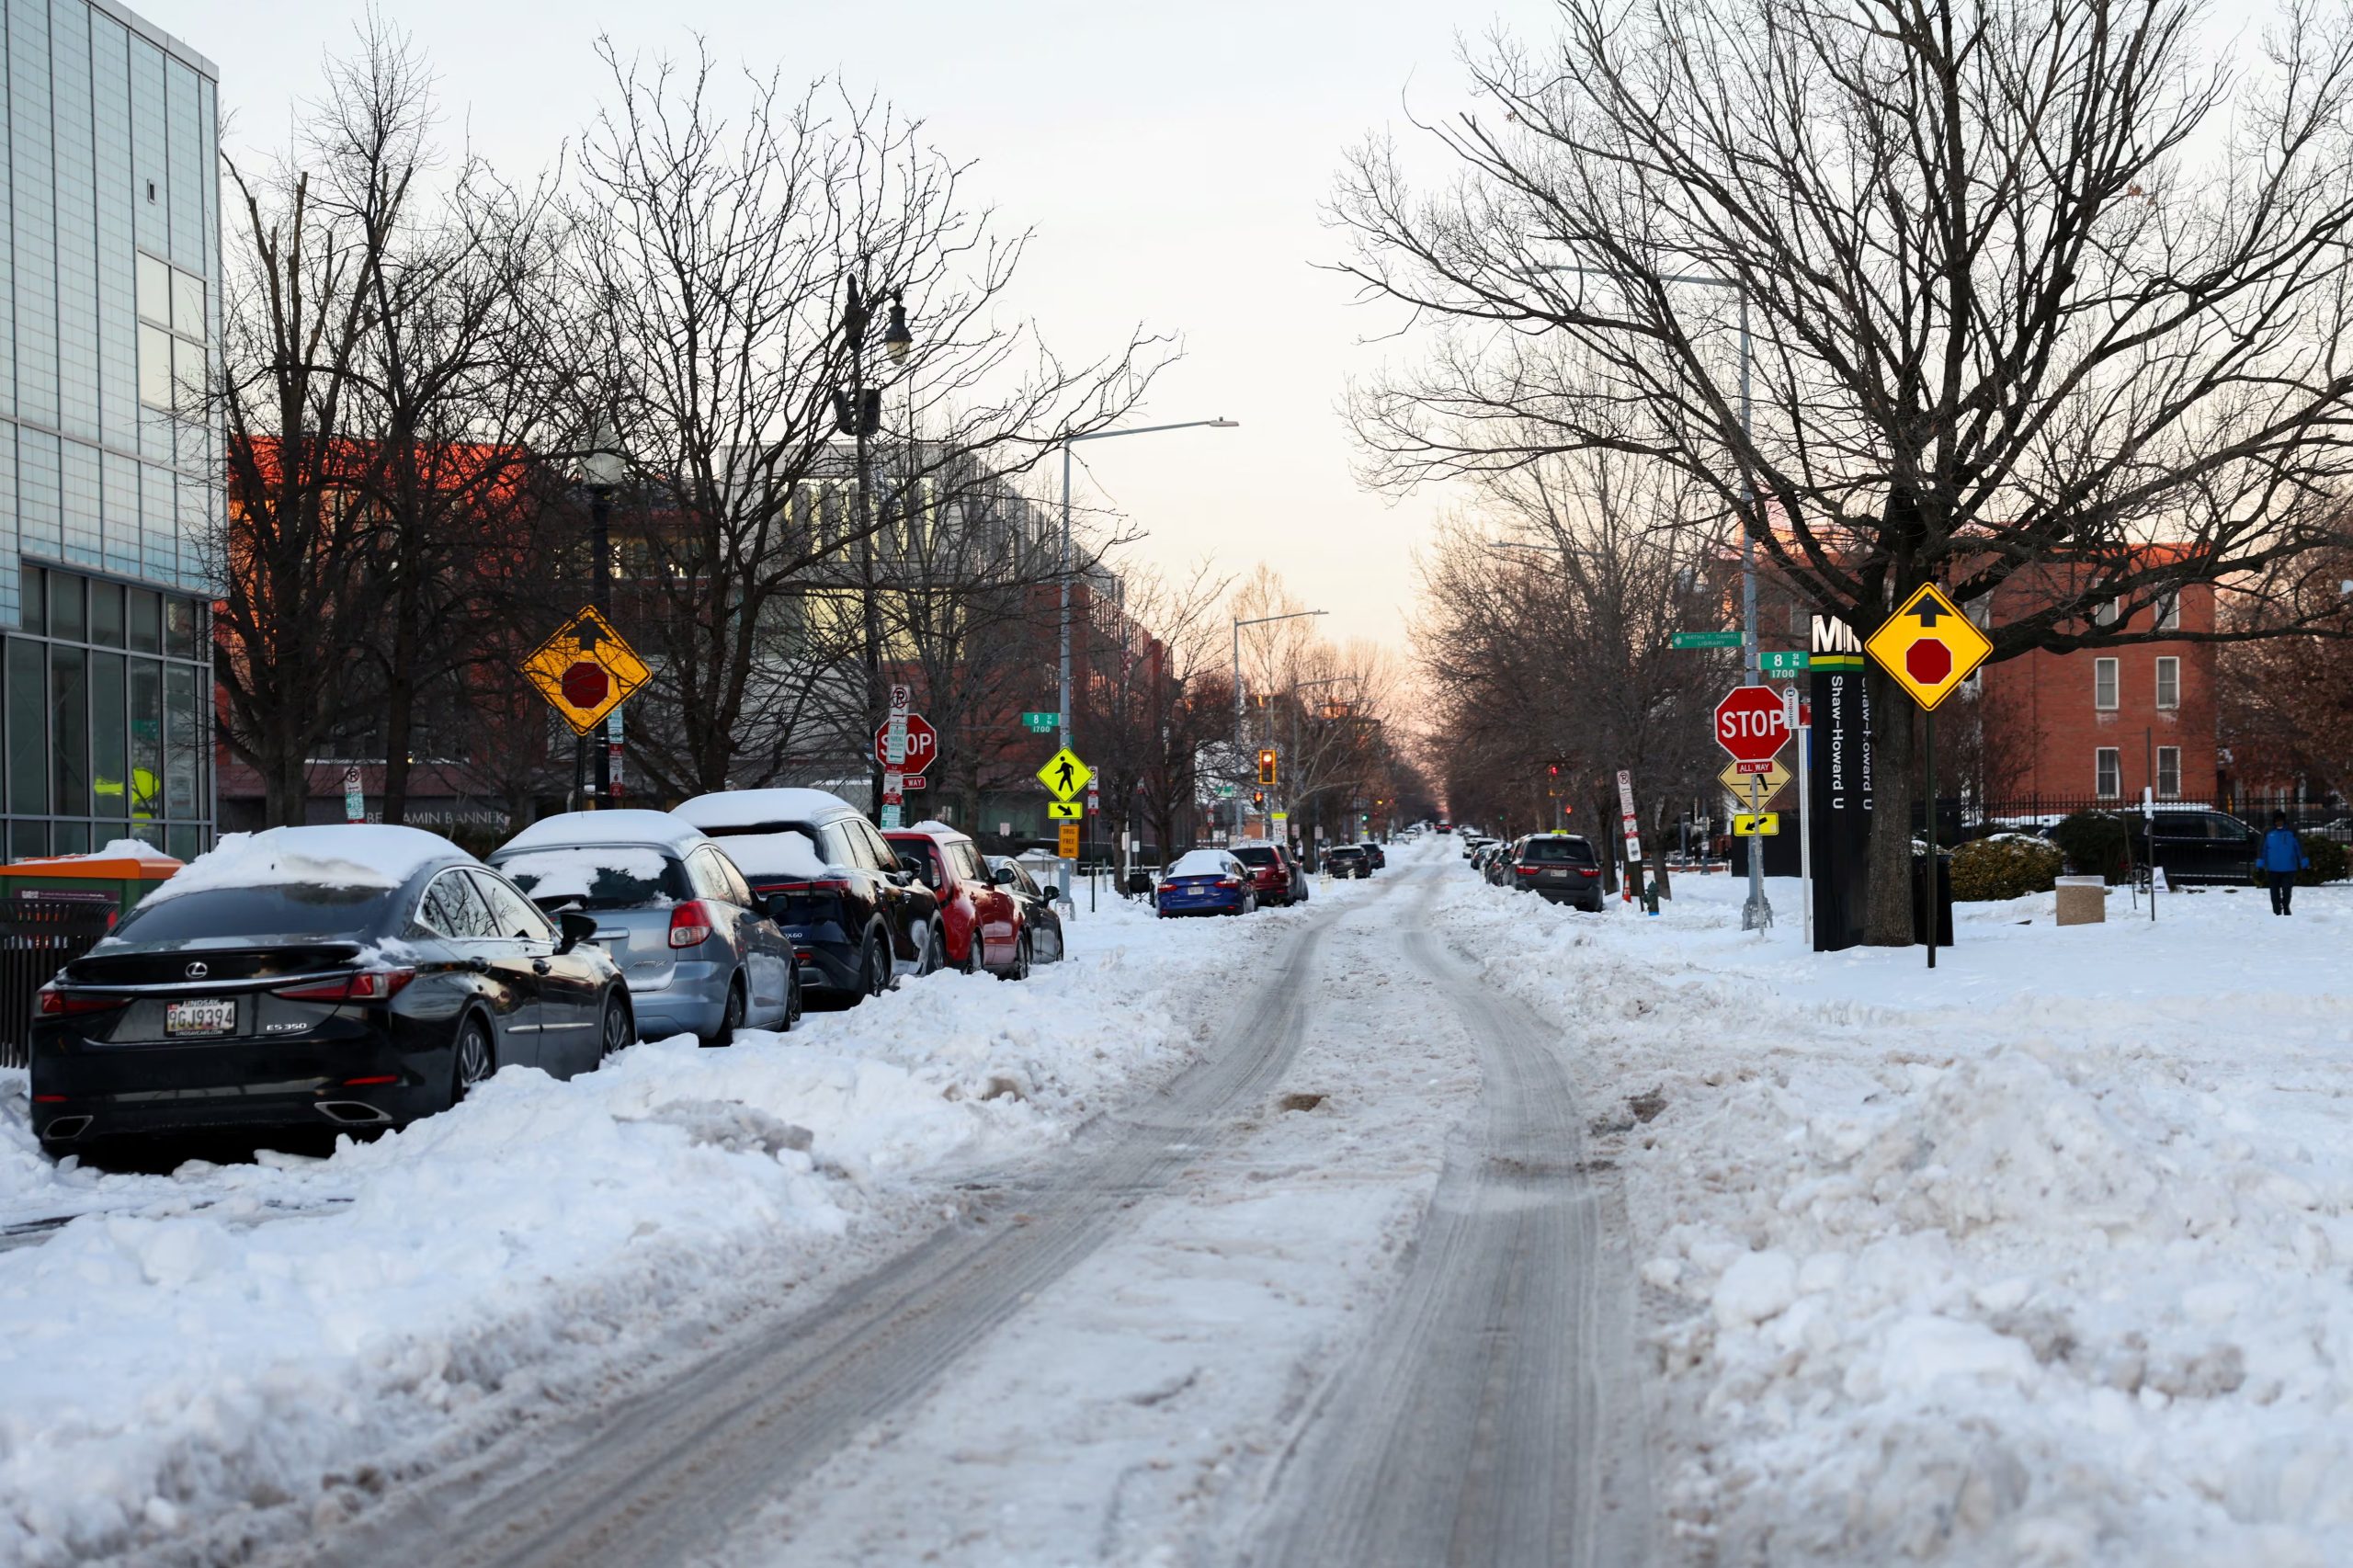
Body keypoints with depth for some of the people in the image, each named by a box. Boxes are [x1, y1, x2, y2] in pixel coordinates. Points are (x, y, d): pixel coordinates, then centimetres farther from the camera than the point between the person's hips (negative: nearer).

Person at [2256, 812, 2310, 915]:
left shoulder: (2291, 832, 1)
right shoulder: (2268, 833, 3)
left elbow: (2300, 848, 3)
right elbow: (2262, 849, 4)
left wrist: (2304, 863, 1)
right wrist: (2260, 865, -1)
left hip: (2289, 868, -1)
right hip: (2273, 869, 1)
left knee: (2287, 890, -4)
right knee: (2275, 892, 5)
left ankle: (2286, 907, 21)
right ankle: (2277, 912, 14)